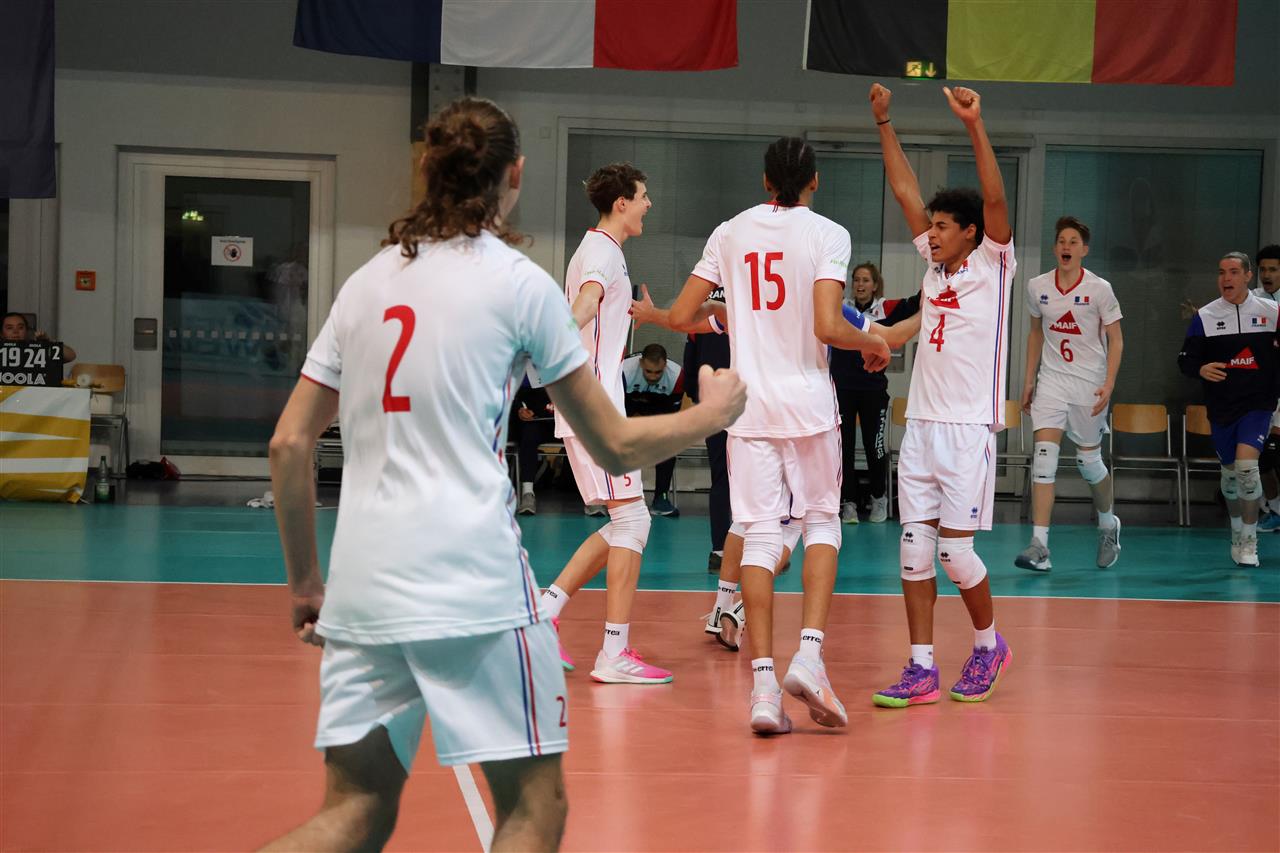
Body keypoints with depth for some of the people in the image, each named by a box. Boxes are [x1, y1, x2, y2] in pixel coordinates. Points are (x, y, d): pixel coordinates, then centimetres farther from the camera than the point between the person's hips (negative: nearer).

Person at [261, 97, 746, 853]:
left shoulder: (367, 281, 14)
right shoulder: (519, 281, 1)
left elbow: (290, 444, 12)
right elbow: (616, 448, 4)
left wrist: (306, 580, 20)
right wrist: (712, 413, 21)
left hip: (361, 584, 5)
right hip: (471, 577, -5)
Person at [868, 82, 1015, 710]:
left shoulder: (992, 265, -2)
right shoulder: (934, 265, 13)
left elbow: (995, 200, -18)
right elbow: (904, 190, 15)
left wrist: (975, 126, -27)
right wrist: (884, 122, 12)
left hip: (969, 428, -6)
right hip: (921, 423, 6)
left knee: (955, 551, -5)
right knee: (914, 547, 2)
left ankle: (988, 645, 19)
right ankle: (921, 670, 6)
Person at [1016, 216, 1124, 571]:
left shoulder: (1099, 288, -7)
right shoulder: (1037, 287, 2)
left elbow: (1115, 339, -3)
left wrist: (1109, 384, -14)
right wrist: (1029, 380, 15)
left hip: (1089, 384, -2)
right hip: (1051, 380, 2)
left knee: (1089, 461, 6)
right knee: (1044, 456, -13)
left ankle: (1108, 526, 35)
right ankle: (1039, 546, -17)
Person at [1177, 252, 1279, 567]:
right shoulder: (1204, 317, 1)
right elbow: (1185, 359, 2)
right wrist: (1201, 369, -19)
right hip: (1221, 407, 2)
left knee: (1246, 463, -20)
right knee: (1230, 471, 12)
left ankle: (1249, 542, -8)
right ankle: (1236, 532, 36)